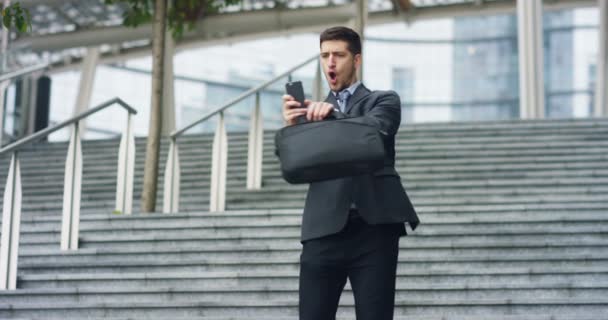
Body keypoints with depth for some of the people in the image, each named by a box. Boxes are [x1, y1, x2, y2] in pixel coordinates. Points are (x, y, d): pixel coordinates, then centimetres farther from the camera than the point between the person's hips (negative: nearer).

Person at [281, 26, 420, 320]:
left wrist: (333, 115, -26)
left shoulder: (383, 100, 15)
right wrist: (292, 127, -14)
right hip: (324, 230, 2)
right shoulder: (313, 111, 22)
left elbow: (375, 130, -9)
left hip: (374, 228, -2)